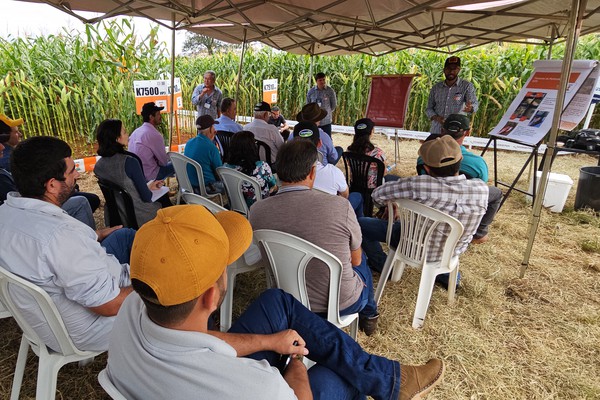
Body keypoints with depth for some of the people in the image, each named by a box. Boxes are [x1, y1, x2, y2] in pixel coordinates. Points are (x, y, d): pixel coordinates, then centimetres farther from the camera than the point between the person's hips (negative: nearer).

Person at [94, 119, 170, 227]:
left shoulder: (98, 165, -3)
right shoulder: (129, 162, -26)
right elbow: (146, 197, -20)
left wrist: (147, 186, 16)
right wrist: (148, 187, 2)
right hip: (140, 218, -7)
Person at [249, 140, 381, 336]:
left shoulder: (257, 211, -18)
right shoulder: (340, 206, -27)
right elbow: (355, 260, -8)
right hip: (343, 304, -3)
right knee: (362, 264, 31)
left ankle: (368, 314, 56)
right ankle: (369, 314, 55)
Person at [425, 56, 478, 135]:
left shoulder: (467, 86, 2)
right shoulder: (436, 87, 10)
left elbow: (475, 104, -10)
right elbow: (429, 108, 12)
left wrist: (470, 108, -35)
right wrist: (436, 117, -9)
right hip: (436, 131, 3)